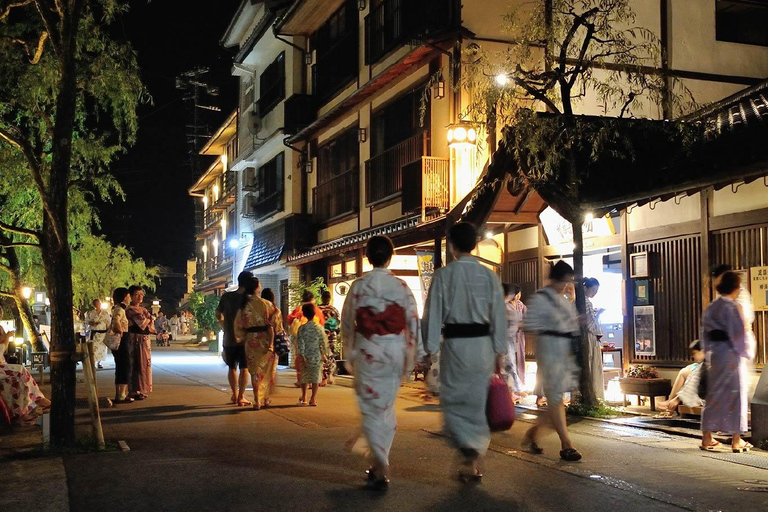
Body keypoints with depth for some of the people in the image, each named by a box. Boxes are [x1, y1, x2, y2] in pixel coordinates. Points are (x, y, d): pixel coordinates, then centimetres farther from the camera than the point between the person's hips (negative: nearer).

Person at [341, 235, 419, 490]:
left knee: (371, 408, 2)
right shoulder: (401, 286, -1)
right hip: (395, 350, 2)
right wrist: (410, 357, 7)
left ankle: (381, 469, -9)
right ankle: (379, 464, 23)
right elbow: (413, 323, -1)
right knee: (387, 406, 15)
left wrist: (349, 354, 13)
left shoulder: (359, 286, -3)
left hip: (367, 351, -2)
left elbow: (347, 323, 1)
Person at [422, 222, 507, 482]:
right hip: (483, 343, 3)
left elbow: (433, 314, -6)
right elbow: (499, 315, 4)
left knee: (454, 401, 9)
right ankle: (474, 464, 20)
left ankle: (471, 448, -14)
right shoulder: (489, 275, 2)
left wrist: (430, 349, 0)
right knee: (476, 402, 13)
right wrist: (500, 352, 11)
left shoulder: (444, 275, -6)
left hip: (456, 343, -3)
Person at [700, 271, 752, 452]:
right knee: (735, 394, 2)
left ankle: (707, 438, 14)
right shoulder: (733, 308, -13)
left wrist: (708, 353, 15)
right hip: (731, 354, -6)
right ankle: (736, 440, 6)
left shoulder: (710, 308, 7)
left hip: (713, 355, 6)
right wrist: (745, 354, 0)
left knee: (713, 394, 12)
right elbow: (740, 334, -13)